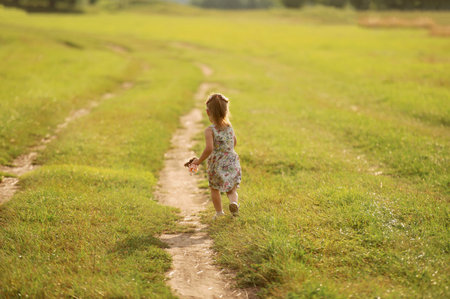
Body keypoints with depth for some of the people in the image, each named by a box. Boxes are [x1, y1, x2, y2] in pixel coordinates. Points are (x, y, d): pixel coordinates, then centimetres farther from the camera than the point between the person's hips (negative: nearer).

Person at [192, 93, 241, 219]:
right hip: (232, 163, 4)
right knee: (231, 190, 12)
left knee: (214, 189, 18)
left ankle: (219, 212, 24)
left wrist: (199, 160, -14)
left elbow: (209, 148, -27)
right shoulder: (229, 127, 2)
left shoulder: (210, 130, -17)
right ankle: (233, 202, -18)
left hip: (216, 165, -4)